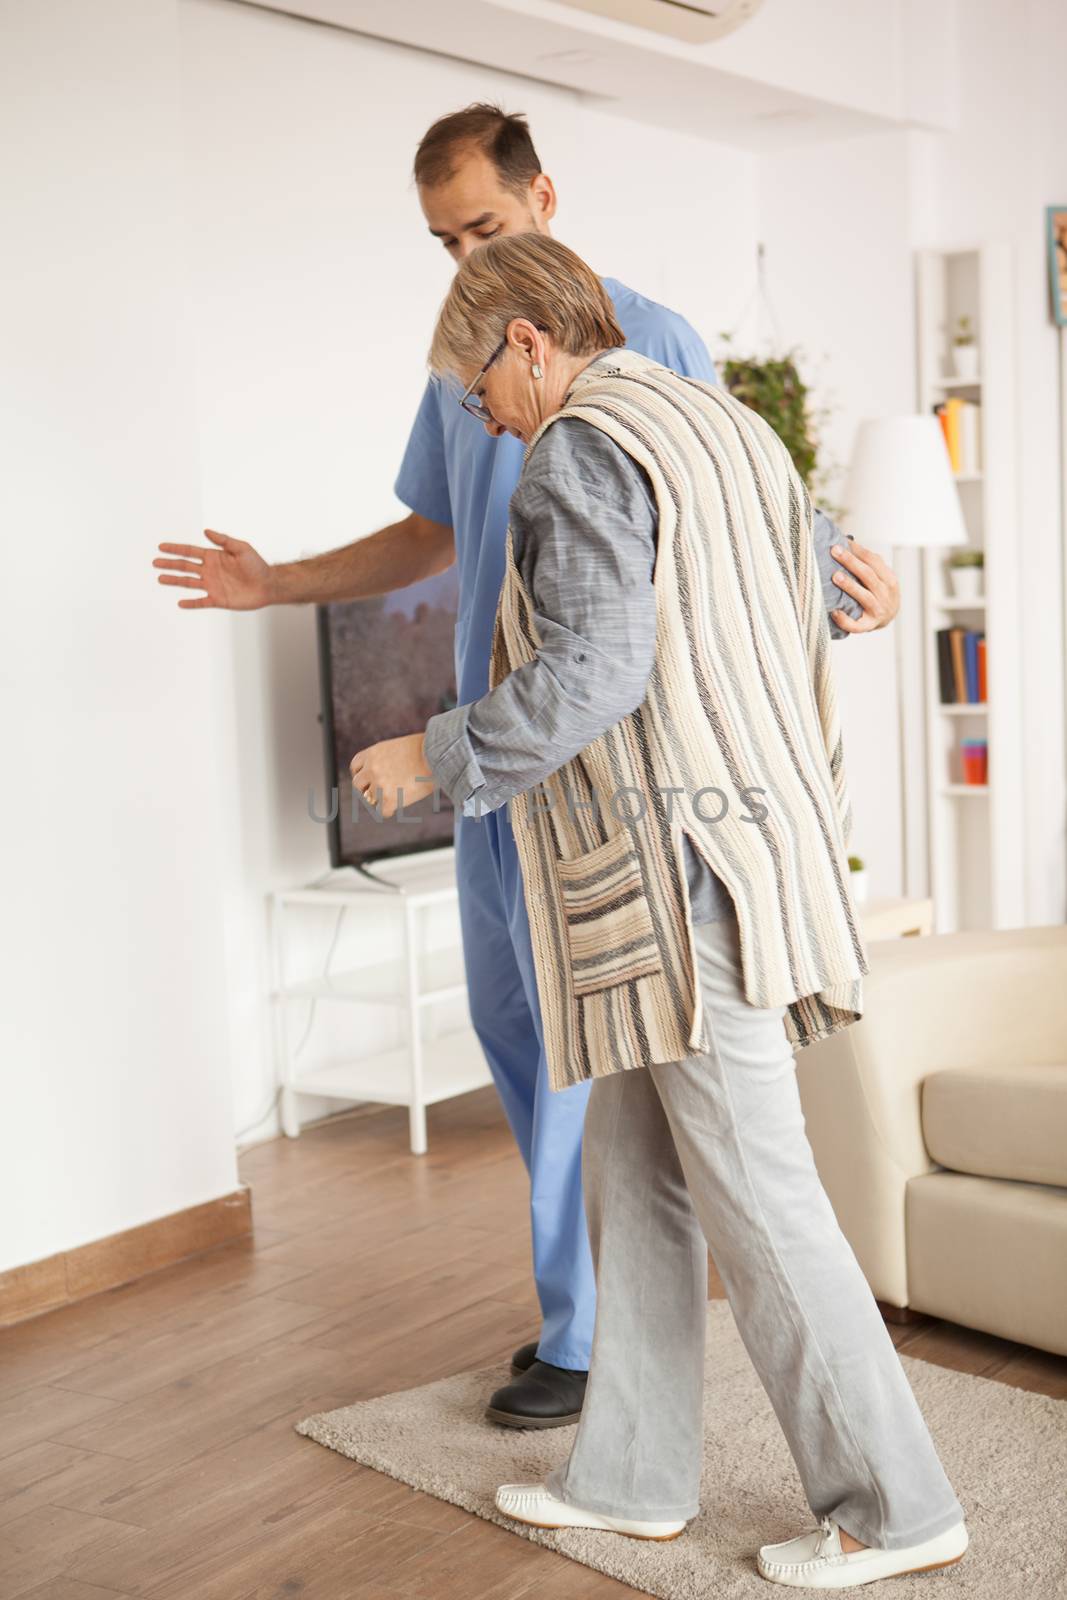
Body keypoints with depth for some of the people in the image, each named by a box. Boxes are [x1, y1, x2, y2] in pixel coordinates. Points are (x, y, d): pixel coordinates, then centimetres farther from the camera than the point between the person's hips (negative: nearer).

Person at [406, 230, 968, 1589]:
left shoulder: (577, 452, -10)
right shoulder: (733, 427, 18)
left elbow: (592, 672, -20)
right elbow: (815, 636, 20)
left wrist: (435, 759, -8)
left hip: (683, 870, -10)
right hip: (760, 837, 10)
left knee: (755, 1195, -2)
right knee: (631, 1168, 15)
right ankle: (633, 1474, 25)